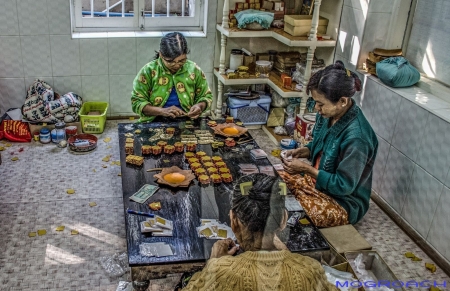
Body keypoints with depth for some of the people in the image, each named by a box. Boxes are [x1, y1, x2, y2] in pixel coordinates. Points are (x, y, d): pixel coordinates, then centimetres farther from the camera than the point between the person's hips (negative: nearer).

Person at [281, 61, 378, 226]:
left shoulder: (356, 137, -32)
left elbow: (343, 186, -26)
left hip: (343, 202, -8)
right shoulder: (328, 115, -8)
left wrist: (306, 169, -25)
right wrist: (302, 151, -8)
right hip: (319, 181, 8)